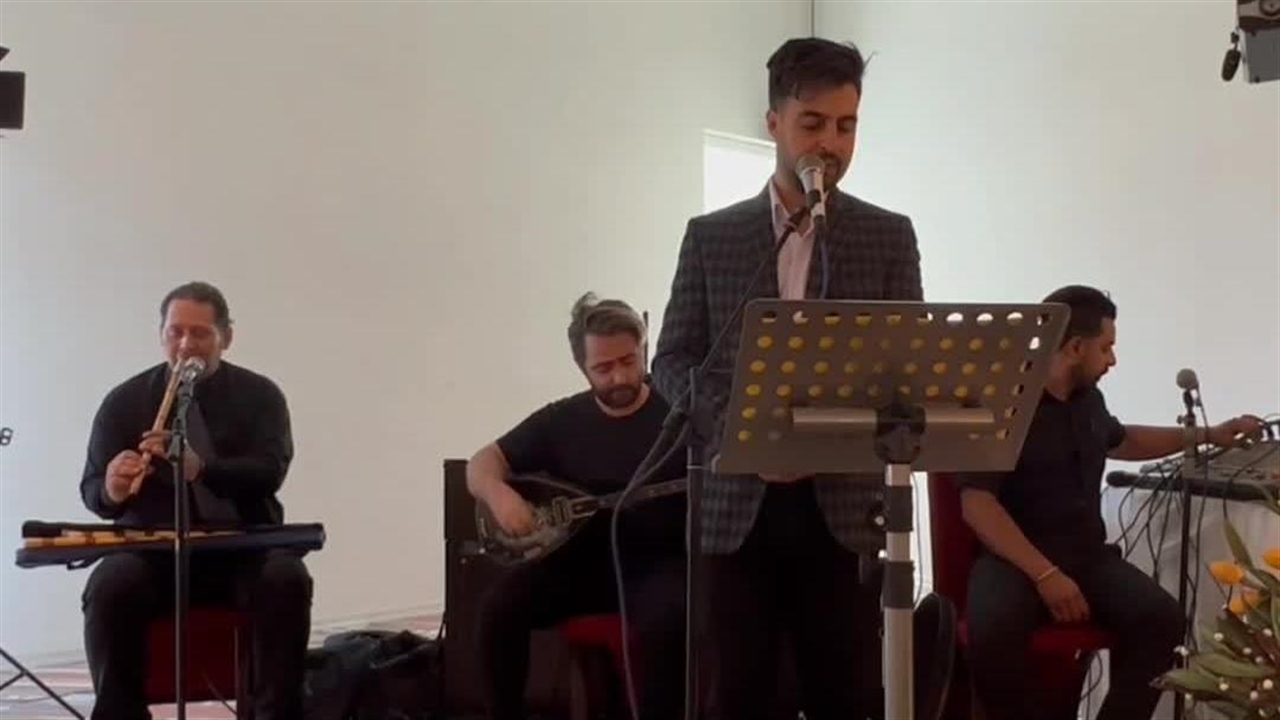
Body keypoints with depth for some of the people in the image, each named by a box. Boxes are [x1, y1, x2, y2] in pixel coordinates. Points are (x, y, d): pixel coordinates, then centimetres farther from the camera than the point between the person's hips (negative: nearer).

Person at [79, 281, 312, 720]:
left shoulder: (259, 395, 3)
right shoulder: (125, 400, 6)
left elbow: (269, 472, -13)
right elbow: (90, 489, 1)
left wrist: (200, 468, -33)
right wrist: (112, 490, -26)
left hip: (244, 548, 0)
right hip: (152, 549, 1)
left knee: (287, 581, -31)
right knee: (108, 587, -31)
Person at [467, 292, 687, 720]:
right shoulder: (562, 419, 7)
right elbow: (483, 463, 11)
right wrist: (498, 494, -13)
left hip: (657, 562, -3)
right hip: (581, 558, 4)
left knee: (663, 622, -36)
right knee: (499, 606, -20)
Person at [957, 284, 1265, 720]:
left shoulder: (1088, 398, 12)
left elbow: (1120, 441, 37)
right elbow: (977, 504, -19)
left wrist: (1207, 435, 37)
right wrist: (1044, 574, -27)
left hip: (1087, 555, 7)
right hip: (1015, 560, -6)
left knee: (1162, 618, -21)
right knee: (992, 634, -37)